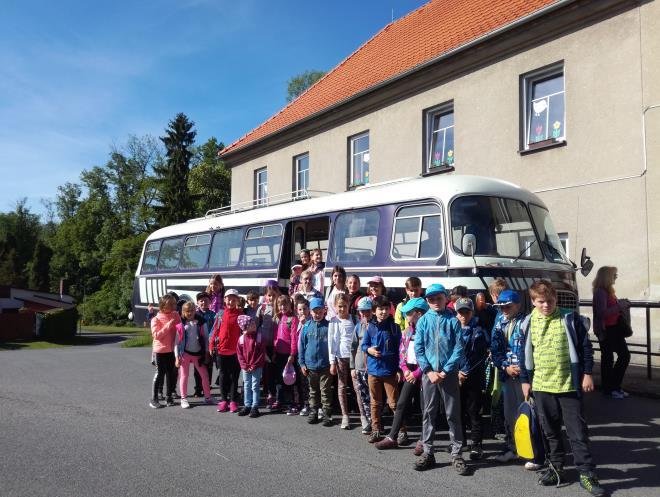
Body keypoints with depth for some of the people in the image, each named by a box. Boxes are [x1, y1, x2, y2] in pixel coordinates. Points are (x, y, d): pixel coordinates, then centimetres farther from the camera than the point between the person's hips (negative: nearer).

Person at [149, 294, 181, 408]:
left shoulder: (175, 315, 3)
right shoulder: (156, 319, -8)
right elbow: (156, 335, -16)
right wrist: (168, 326, -22)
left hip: (172, 349, 4)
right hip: (161, 349, -4)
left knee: (171, 373, 11)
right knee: (160, 373, 1)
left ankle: (169, 396, 23)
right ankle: (154, 399, 10)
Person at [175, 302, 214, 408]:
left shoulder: (201, 321, -2)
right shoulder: (180, 323, -3)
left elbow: (206, 337, 2)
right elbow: (177, 341, -1)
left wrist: (206, 353, 1)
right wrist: (177, 356, -4)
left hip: (198, 352, 1)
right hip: (185, 353, -1)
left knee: (204, 375, 4)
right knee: (184, 376, 7)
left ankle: (207, 397, 16)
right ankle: (183, 399, 17)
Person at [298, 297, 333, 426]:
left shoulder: (328, 326, -6)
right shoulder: (307, 327, -1)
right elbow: (302, 345, 3)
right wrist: (302, 363, 1)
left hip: (325, 365, -2)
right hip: (310, 365, 3)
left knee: (325, 391, 4)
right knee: (313, 390, 16)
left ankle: (327, 414, 14)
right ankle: (313, 412, 28)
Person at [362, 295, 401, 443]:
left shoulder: (394, 327, -3)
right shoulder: (371, 327, 1)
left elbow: (399, 349, 1)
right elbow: (363, 345, 8)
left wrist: (399, 369, -2)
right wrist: (369, 349, -14)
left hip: (389, 371, -2)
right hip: (373, 370, 2)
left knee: (394, 403, 1)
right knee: (375, 403, 13)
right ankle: (376, 430, 23)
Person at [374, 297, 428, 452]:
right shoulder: (407, 330, 11)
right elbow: (402, 351, 13)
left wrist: (417, 373, -15)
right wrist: (405, 369, -1)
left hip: (423, 372, -7)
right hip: (410, 371, 7)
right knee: (402, 404, 8)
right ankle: (393, 437, 15)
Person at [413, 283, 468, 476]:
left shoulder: (453, 320, 0)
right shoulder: (423, 321, 4)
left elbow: (459, 349, -5)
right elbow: (418, 348, 1)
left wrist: (445, 371, -11)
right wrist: (429, 371, -9)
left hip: (449, 373, -2)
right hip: (428, 373, 2)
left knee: (453, 414, 4)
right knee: (428, 413, 9)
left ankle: (456, 454, 14)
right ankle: (428, 452, 19)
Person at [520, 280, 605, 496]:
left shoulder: (570, 319, -4)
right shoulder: (529, 323, 2)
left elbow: (585, 348, 1)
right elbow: (525, 353, 9)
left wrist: (587, 374, -3)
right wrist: (525, 380, 9)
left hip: (569, 384, -2)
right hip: (541, 385, 3)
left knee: (578, 430, 2)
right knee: (550, 431, 13)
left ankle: (587, 473, 10)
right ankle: (556, 468, 25)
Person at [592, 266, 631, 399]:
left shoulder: (608, 291, 14)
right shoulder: (600, 292, -16)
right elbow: (602, 312, -24)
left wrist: (621, 305, 8)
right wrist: (619, 306, -19)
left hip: (614, 328, 10)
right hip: (606, 330, -10)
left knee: (625, 355, 11)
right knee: (608, 358, -1)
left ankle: (614, 387, 21)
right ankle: (609, 389, 10)